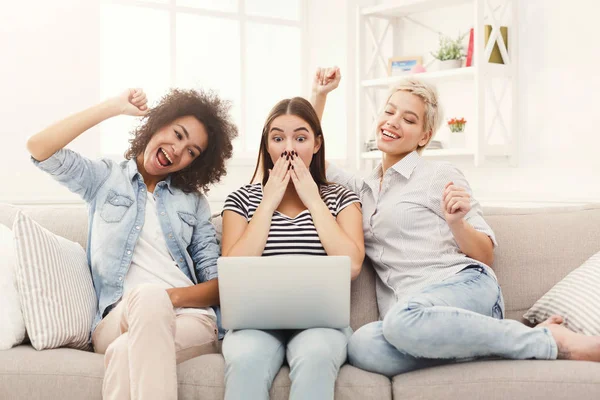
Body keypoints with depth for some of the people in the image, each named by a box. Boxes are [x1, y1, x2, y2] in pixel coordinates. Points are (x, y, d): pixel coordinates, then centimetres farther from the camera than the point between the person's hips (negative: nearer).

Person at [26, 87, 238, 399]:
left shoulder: (194, 202, 18)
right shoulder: (104, 178, 17)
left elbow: (218, 284, 9)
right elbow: (39, 148, -1)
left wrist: (170, 297, -12)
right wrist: (114, 107, 4)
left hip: (189, 317, 0)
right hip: (115, 320, 0)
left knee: (126, 352, -35)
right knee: (147, 295, -37)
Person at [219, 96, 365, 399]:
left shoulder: (340, 197, 13)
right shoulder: (243, 199, 12)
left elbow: (352, 266, -6)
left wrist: (313, 201, -1)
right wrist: (269, 203, -2)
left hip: (320, 320, 0)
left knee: (314, 356, -36)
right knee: (245, 359, -35)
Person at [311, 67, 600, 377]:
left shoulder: (440, 175, 9)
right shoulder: (361, 189, 25)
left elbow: (486, 255, 6)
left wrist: (456, 223, -14)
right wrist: (319, 94, 27)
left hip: (463, 285, -3)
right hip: (409, 308, 4)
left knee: (404, 319, -41)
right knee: (361, 346, -34)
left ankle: (549, 339, -22)